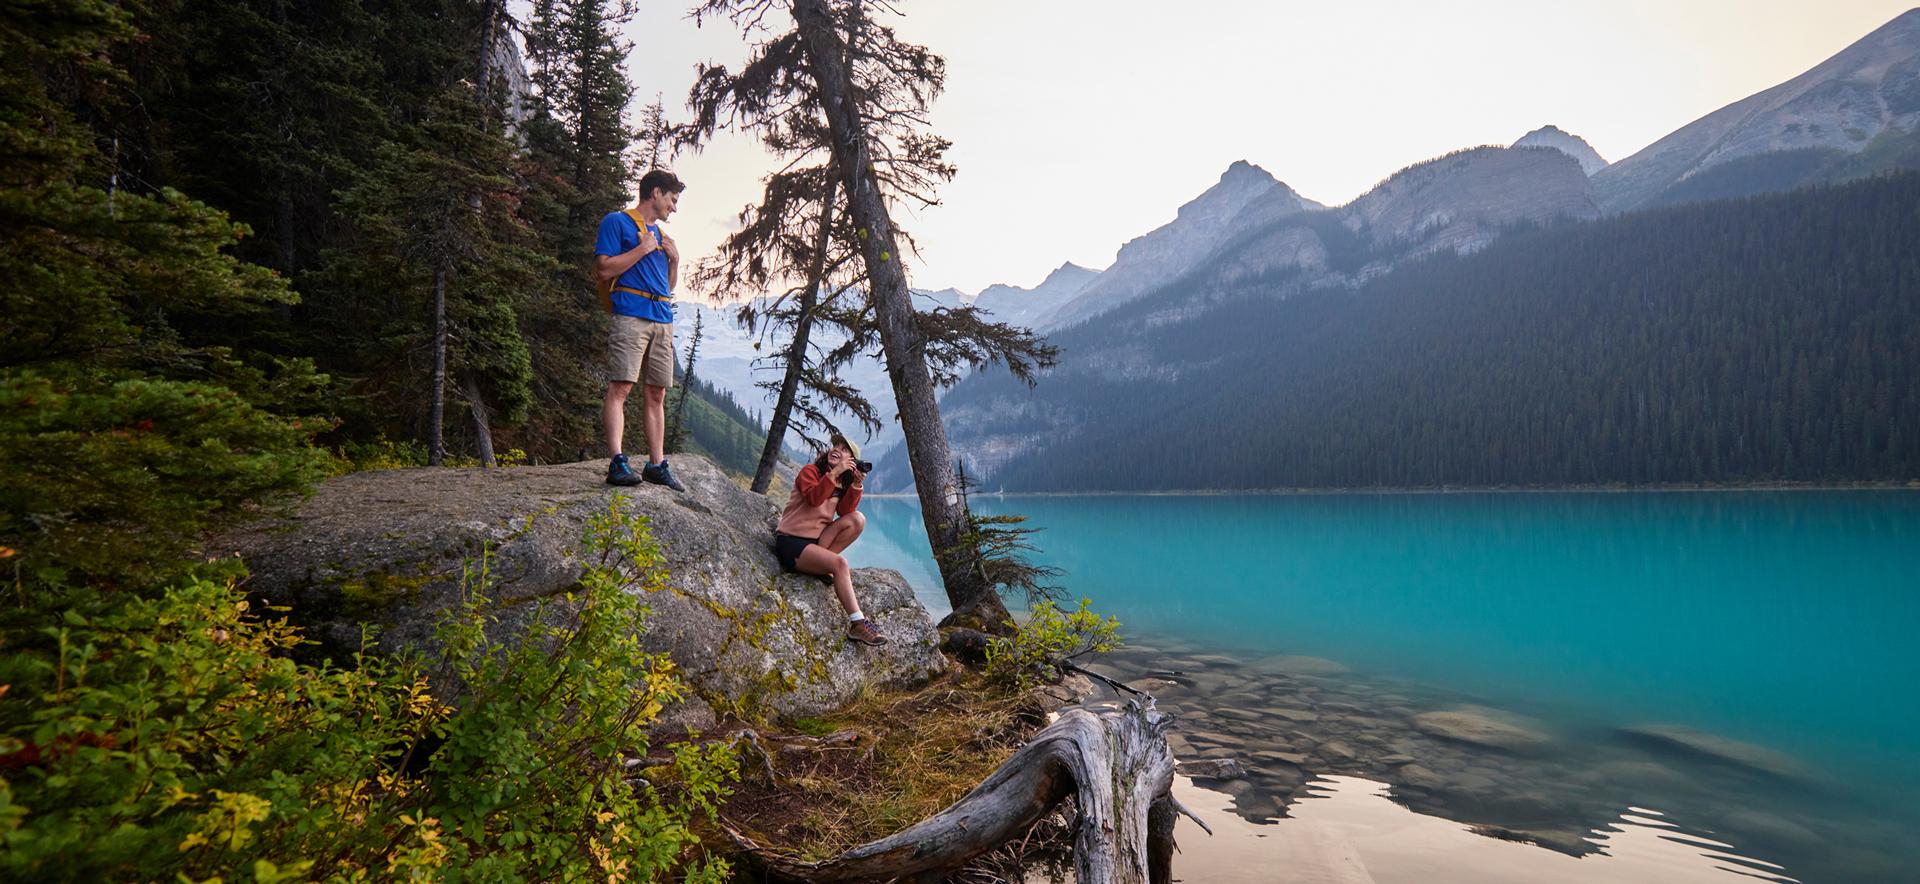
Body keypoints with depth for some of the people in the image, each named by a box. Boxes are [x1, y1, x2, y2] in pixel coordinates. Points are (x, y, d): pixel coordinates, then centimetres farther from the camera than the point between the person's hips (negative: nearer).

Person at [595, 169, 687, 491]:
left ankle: (656, 464, 8)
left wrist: (675, 259, 13)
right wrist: (643, 248, -6)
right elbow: (604, 269, -7)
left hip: (663, 319, 8)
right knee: (620, 387, -15)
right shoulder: (616, 222, 4)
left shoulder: (659, 233, 26)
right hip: (631, 315, -8)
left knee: (657, 394, 5)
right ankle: (617, 462, -21)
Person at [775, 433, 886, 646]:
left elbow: (846, 511, -4)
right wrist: (834, 473, -29)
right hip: (791, 541, -7)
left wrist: (856, 485, -15)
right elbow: (813, 498, -25)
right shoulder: (810, 471, -5)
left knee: (858, 519, -14)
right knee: (839, 563, -29)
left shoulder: (842, 481, 13)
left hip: (816, 540, 7)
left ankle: (824, 565, -11)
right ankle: (857, 625, -30)